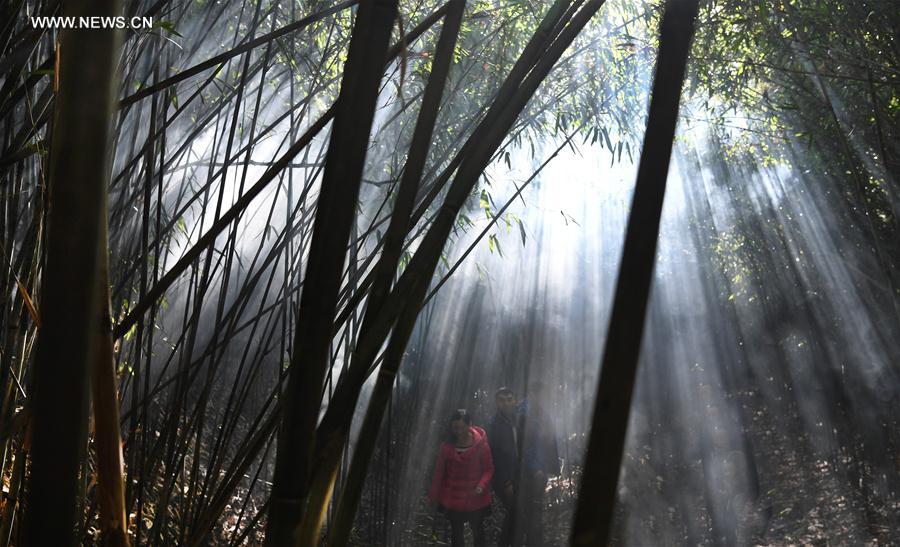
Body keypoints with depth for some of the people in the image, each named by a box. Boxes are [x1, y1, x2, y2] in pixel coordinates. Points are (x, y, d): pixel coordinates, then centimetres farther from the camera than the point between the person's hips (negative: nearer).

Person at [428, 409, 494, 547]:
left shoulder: (481, 444, -14)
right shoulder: (447, 445, -8)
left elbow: (489, 468, -9)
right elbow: (439, 471, -2)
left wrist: (482, 485, -25)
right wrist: (434, 494, 1)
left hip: (475, 498, -1)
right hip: (453, 498, 1)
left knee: (477, 529, 16)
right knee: (456, 531, 14)